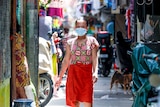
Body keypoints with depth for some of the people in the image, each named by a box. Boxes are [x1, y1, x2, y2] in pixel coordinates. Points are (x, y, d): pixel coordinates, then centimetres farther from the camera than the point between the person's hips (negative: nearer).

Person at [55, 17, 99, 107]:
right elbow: (66, 60, 14)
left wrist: (95, 72, -21)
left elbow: (95, 58, -4)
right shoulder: (70, 42, 12)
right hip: (73, 73, 3)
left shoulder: (92, 41, 4)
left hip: (87, 73, -3)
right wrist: (60, 77, 12)